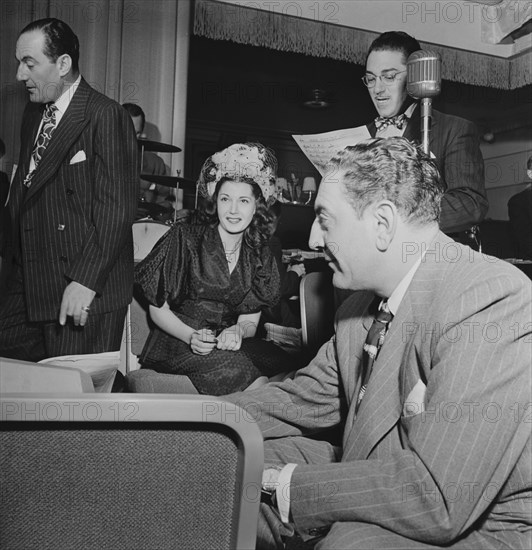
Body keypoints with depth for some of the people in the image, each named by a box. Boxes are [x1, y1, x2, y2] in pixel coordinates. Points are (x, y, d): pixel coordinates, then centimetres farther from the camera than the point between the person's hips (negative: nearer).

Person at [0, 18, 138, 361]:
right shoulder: (34, 114, 15)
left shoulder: (106, 116, -12)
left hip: (86, 293, -8)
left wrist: (85, 280, -21)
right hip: (28, 287, 8)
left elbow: (117, 207, -18)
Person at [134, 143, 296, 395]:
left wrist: (238, 332, -18)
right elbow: (158, 309, -4)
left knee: (284, 366, -24)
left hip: (228, 342, 4)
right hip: (177, 342, -4)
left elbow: (250, 321, 7)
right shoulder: (184, 238, -7)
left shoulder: (259, 256, 7)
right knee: (233, 369, -35)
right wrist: (191, 336, -22)